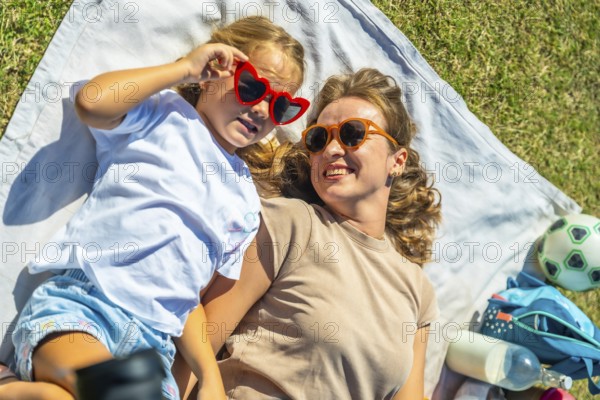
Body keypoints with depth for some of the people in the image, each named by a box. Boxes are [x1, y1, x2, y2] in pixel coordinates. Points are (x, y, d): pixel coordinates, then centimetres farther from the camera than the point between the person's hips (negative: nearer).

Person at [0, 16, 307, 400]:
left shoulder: (246, 200, 22)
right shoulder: (163, 115, 10)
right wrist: (185, 67, -1)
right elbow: (92, 102, -13)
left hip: (154, 340, 5)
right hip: (77, 301, -4)